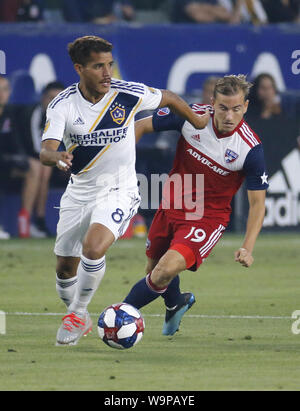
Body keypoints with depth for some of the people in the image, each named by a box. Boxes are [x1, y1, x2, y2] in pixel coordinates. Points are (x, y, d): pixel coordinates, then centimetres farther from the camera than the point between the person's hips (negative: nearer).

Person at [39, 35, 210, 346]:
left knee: (93, 248, -27)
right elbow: (45, 151, -23)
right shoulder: (62, 105, -13)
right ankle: (78, 316, 37)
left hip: (118, 190, -3)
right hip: (79, 190, 3)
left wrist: (196, 121, 19)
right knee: (65, 267, 9)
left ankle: (77, 315, -6)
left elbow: (168, 99, 6)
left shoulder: (129, 94, -14)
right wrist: (56, 157, -46)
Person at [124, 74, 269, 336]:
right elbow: (142, 126, 0)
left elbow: (257, 203, -12)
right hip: (171, 207, 4)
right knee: (153, 269, 19)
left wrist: (247, 248, -23)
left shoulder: (250, 148, -22)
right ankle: (176, 303, 54)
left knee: (167, 269, -25)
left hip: (208, 217, -4)